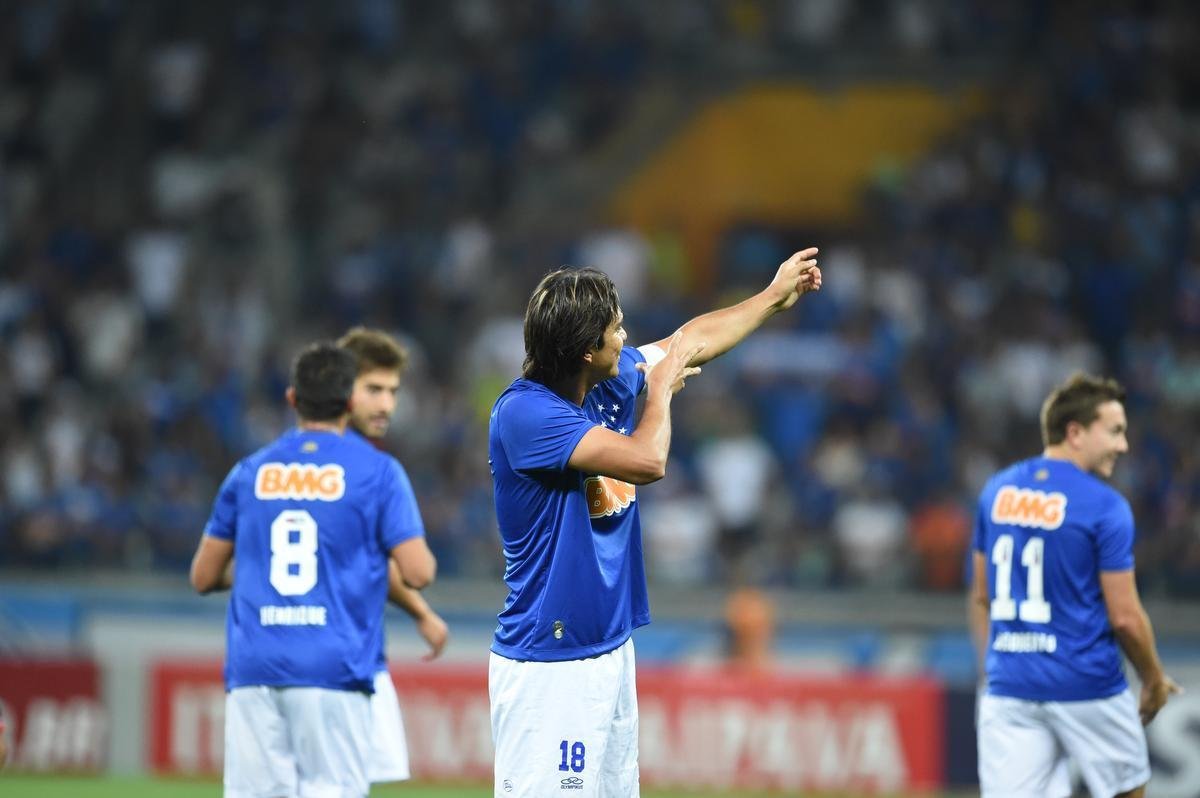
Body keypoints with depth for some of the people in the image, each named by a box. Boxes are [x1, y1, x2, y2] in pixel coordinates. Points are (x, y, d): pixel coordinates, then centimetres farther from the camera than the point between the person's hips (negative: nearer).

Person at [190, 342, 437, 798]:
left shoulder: (250, 472, 12)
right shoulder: (378, 472, 2)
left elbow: (204, 576, 17)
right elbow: (418, 572, -4)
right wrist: (426, 560, 19)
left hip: (253, 670, 3)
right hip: (333, 670, -3)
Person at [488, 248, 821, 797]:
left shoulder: (613, 378, 6)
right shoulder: (524, 412, -19)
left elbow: (693, 339, 25)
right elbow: (647, 460, -25)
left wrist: (776, 295, 35)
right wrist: (661, 387, -7)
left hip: (611, 648, 9)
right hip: (547, 666, -9)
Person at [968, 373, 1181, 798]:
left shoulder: (996, 491, 7)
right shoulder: (1105, 506, -11)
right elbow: (1125, 618, -10)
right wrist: (1155, 681, 6)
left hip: (1009, 687, 4)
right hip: (1088, 689, -4)